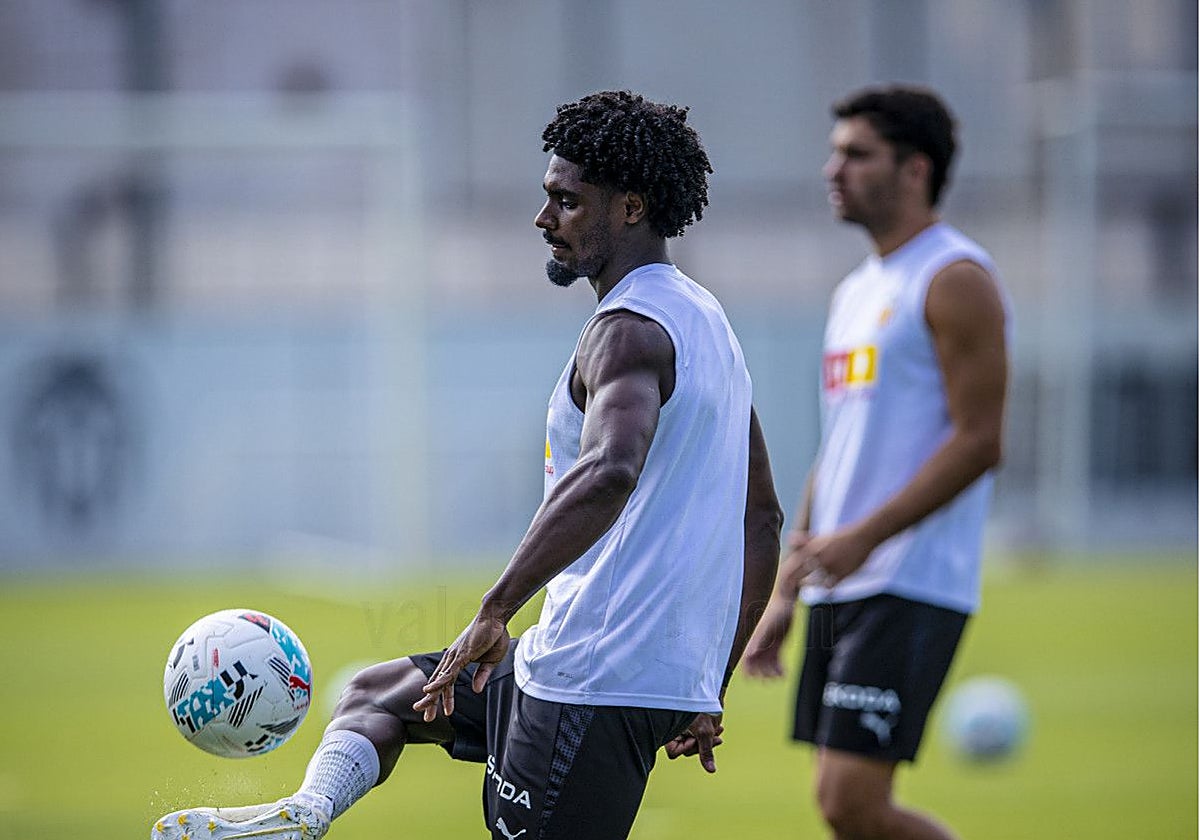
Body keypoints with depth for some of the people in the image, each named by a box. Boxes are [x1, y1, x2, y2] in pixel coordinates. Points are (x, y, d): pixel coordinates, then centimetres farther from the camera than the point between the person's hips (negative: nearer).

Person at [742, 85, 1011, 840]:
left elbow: (979, 442, -15)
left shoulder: (956, 280, -8)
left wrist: (864, 537, -21)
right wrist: (785, 593, 18)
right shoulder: (857, 291, 19)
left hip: (910, 588, -9)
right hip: (840, 588, 9)